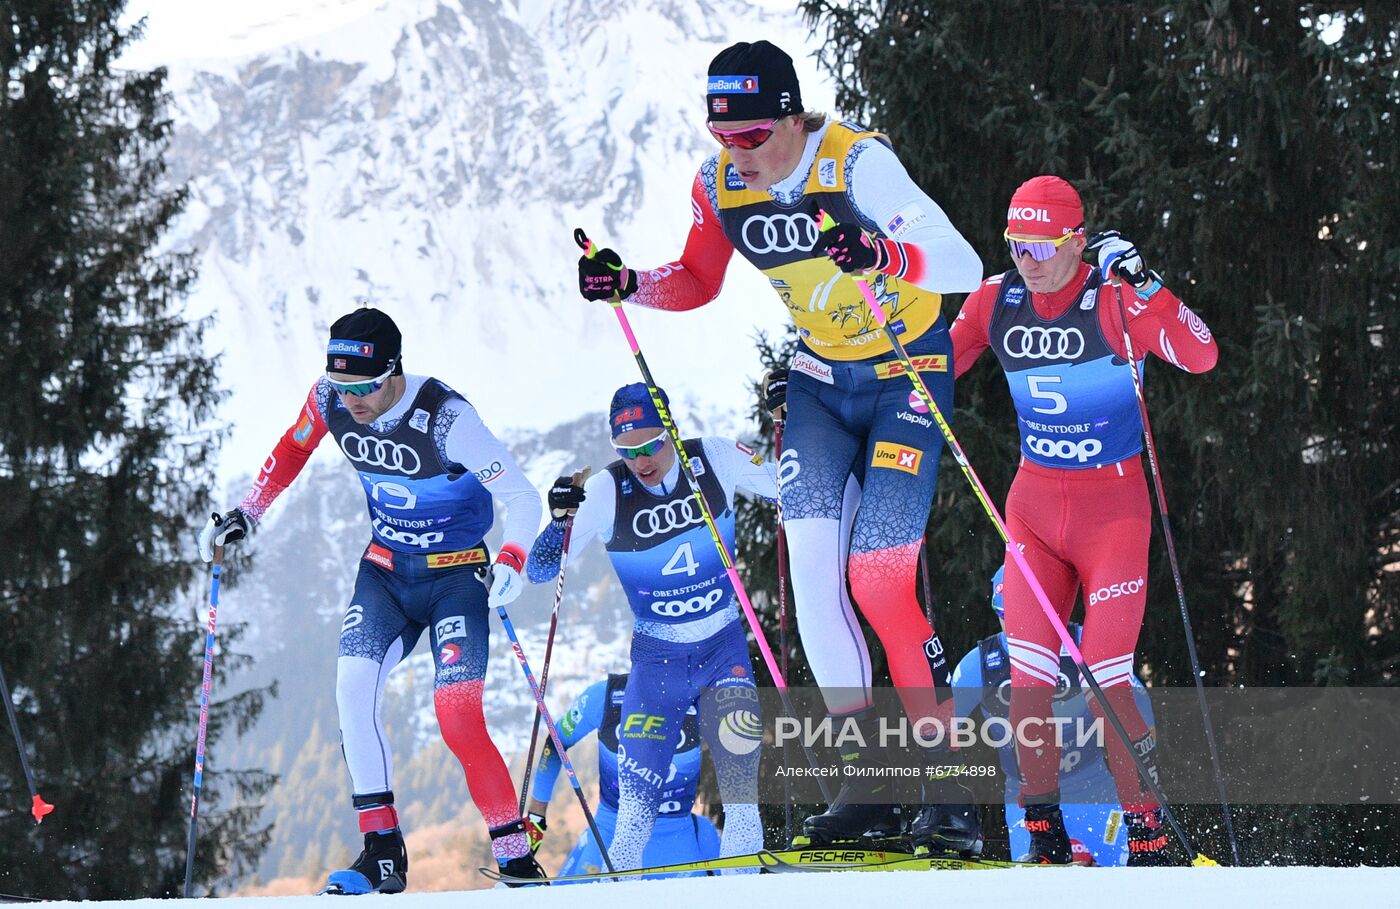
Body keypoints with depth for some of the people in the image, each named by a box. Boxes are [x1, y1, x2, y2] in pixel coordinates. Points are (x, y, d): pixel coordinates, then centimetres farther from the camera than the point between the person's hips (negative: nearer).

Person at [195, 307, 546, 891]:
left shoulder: (444, 417, -26)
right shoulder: (328, 401, -11)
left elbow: (522, 498, -23)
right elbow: (291, 451, 13)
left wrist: (511, 559, -38)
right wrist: (245, 514, 6)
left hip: (455, 576, -5)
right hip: (385, 571, 5)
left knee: (457, 720, -18)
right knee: (352, 686, -17)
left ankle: (516, 858, -7)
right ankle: (383, 853, -13)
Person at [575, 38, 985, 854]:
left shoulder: (856, 162, -26)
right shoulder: (719, 184, -8)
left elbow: (964, 268, -33)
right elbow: (698, 285, 11)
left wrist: (884, 257, -51)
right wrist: (629, 284, -8)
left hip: (907, 368, -5)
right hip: (822, 374, 5)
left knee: (878, 575, -14)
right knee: (812, 560, -11)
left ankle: (950, 792, -5)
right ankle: (868, 777, -6)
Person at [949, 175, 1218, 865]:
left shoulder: (1114, 301, -14)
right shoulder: (997, 300, -1)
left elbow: (1201, 357, -26)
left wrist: (1144, 289, -34)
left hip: (1112, 509, -4)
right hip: (1034, 504, 4)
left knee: (1106, 681, -9)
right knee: (1028, 678, -6)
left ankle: (1147, 835, 5)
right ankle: (1044, 835, 7)